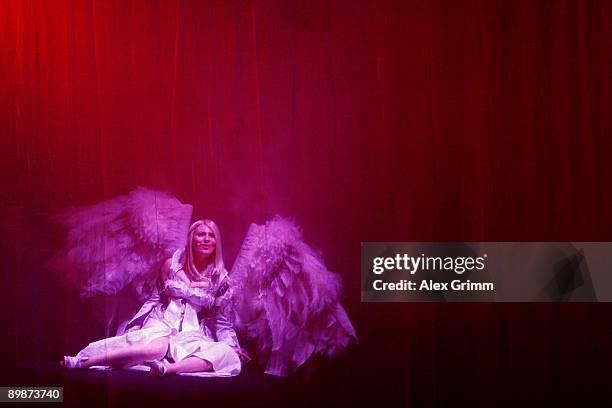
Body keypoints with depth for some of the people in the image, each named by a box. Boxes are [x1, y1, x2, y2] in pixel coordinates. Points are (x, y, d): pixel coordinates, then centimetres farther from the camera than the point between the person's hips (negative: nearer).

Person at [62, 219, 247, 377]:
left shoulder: (221, 278, 6)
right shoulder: (172, 264, 6)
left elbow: (223, 321, 10)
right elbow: (156, 298, 14)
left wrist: (232, 346, -5)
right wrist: (136, 324, 2)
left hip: (192, 333, 1)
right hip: (163, 324, -1)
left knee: (230, 356, -31)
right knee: (158, 348, -40)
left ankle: (168, 368, -47)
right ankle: (81, 362, -37)